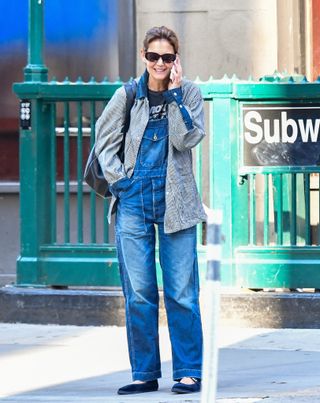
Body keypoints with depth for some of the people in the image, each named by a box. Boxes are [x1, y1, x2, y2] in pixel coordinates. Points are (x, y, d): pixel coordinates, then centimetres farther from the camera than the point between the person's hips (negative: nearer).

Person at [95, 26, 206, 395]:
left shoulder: (188, 93, 3)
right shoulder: (126, 95, 6)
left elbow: (186, 139, -10)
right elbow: (104, 139, 14)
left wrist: (174, 94, -13)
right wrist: (117, 178, 2)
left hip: (175, 201, -1)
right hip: (134, 200, 2)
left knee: (181, 291, -2)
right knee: (138, 292, 2)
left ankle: (188, 372, 3)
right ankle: (144, 373, 9)